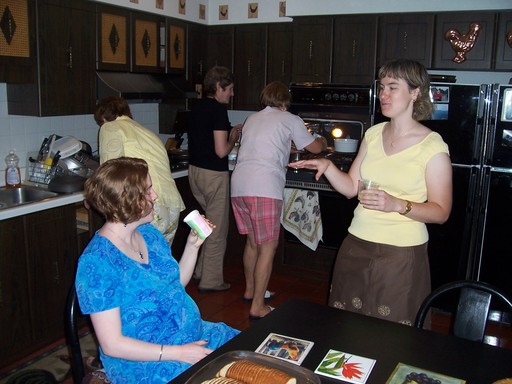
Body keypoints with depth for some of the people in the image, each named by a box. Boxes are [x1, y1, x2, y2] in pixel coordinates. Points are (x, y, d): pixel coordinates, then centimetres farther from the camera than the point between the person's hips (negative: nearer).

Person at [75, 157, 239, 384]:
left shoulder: (149, 233, 4)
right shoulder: (97, 262, -20)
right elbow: (112, 345, -20)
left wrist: (193, 245, 3)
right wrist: (179, 353, -21)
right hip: (145, 366, -7)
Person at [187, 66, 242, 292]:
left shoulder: (197, 108, 11)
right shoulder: (218, 109, -15)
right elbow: (221, 151, -20)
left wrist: (229, 132, 16)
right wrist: (233, 138, -1)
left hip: (195, 170, 9)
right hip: (213, 174, -9)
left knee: (211, 223, 22)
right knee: (217, 229, 4)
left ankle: (200, 271, 30)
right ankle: (211, 281, 14)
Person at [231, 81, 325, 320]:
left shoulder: (252, 119, 24)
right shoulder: (289, 119, 9)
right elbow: (315, 148, 17)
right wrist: (324, 142, 39)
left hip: (238, 185, 7)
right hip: (264, 188, -7)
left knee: (252, 241, 21)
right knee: (268, 247, 1)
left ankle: (250, 290, 35)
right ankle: (257, 307, 4)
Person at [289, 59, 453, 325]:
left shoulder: (433, 146, -9)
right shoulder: (373, 134, 7)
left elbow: (441, 212, -8)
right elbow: (351, 187, 9)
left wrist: (397, 205, -22)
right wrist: (327, 166, -7)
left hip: (401, 254, -5)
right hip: (357, 246, 5)